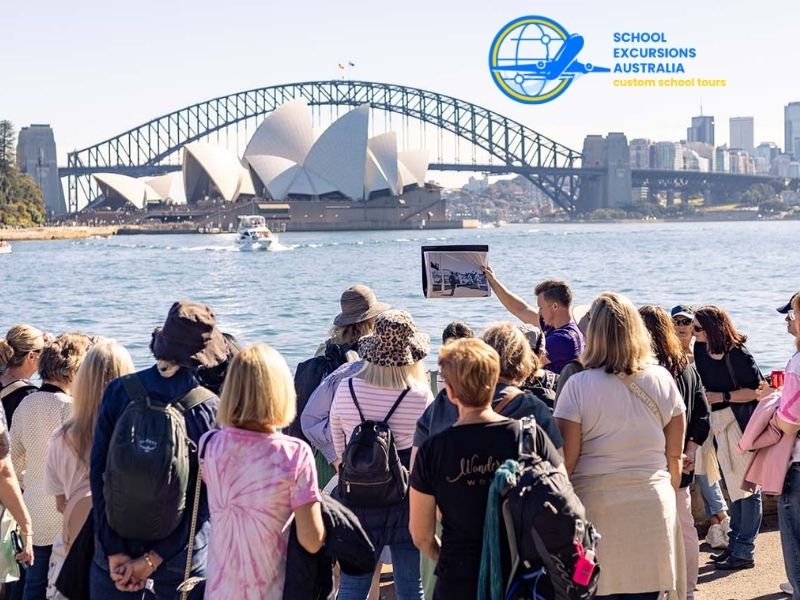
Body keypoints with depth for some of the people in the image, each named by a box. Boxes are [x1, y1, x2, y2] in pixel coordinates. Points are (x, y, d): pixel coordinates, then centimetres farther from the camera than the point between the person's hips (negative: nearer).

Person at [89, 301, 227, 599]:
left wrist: (115, 552, -9)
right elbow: (205, 495, -13)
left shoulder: (118, 391, -6)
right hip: (182, 554, -1)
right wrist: (154, 558, -10)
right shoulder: (210, 408, -10)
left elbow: (98, 472, -9)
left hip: (117, 547, 1)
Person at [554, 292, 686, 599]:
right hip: (653, 505, 3)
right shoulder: (662, 380, 2)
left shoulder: (578, 385, -8)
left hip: (596, 505, -3)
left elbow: (567, 460, -8)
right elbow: (674, 455, 8)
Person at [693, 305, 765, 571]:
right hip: (719, 424, 8)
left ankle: (744, 551, 3)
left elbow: (758, 390, -16)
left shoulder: (738, 355, -17)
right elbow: (698, 386, 15)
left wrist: (722, 396, -18)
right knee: (733, 487, 16)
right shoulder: (700, 350, 4)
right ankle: (734, 544, 24)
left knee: (747, 487, -1)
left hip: (742, 426, -8)